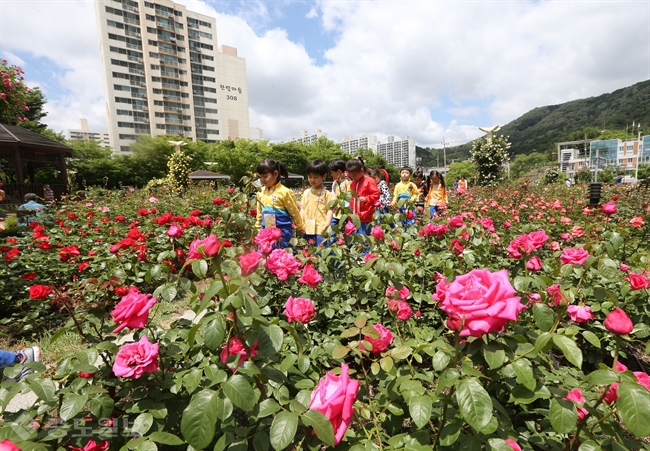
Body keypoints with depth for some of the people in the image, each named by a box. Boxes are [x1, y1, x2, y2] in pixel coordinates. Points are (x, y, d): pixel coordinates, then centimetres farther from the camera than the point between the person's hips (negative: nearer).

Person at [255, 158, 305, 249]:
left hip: (282, 232, -5)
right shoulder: (261, 192, 5)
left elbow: (295, 213, -4)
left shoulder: (284, 192, -13)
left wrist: (301, 229, 4)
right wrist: (259, 229, 19)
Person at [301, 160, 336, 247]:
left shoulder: (327, 194, -4)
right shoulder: (306, 192, 11)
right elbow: (303, 209, 14)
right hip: (307, 230, 5)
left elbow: (330, 210, -5)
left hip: (321, 231, -5)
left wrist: (326, 226, -14)